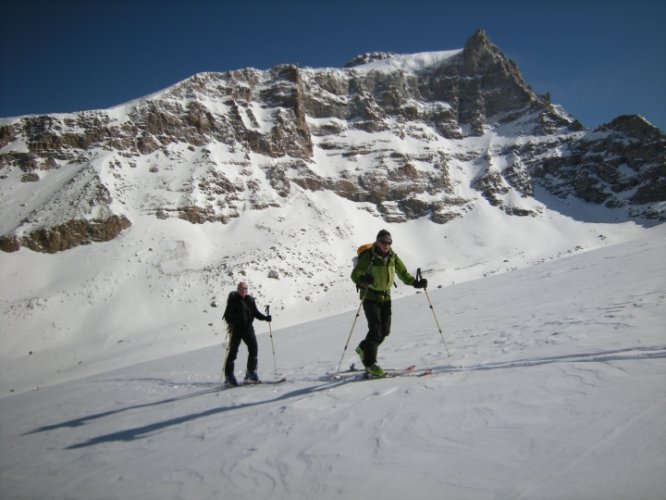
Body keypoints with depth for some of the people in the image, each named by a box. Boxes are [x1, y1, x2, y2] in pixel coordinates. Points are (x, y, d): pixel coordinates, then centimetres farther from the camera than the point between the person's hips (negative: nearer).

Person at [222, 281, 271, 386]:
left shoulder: (250, 299, 8)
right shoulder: (233, 299, -5)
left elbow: (255, 313, 15)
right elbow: (228, 314, -8)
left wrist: (265, 317, 0)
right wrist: (230, 322, -26)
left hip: (248, 328, 4)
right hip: (236, 329, -4)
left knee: (254, 349, 0)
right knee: (233, 351, -2)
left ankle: (251, 372, 13)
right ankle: (229, 375, 8)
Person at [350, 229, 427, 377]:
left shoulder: (393, 257, 3)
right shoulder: (368, 256, -13)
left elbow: (403, 273, 8)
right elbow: (355, 274, -16)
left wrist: (416, 283, -9)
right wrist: (363, 280, -39)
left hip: (385, 296, 6)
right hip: (370, 296, -6)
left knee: (385, 330, 4)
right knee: (375, 329, -14)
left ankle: (364, 349, 28)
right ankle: (370, 364, -5)